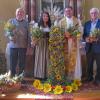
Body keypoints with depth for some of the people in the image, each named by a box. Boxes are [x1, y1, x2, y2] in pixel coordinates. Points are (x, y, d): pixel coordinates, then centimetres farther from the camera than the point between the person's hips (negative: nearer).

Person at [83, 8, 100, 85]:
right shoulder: (87, 23, 10)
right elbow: (84, 34, 11)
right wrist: (86, 38, -10)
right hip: (89, 47, 4)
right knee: (89, 64, 14)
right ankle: (89, 77, 28)